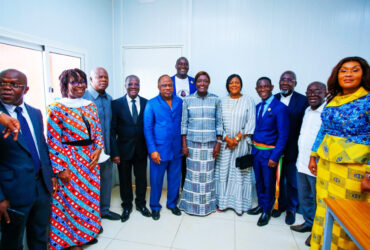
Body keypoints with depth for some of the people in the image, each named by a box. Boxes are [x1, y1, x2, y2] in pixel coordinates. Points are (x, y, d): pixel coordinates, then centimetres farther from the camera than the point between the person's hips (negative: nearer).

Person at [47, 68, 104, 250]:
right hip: (69, 161, -5)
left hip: (90, 159, 5)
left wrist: (98, 149, -5)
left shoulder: (91, 106, 7)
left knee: (90, 195, 14)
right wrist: (60, 169, -12)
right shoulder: (57, 108, -8)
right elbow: (53, 142, -10)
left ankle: (87, 232, 36)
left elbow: (98, 131, 10)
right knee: (71, 198, 6)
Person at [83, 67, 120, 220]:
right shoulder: (83, 97, -13)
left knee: (107, 178, 17)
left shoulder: (109, 99, 8)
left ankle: (104, 210, 37)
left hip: (106, 149, 6)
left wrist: (112, 148, 12)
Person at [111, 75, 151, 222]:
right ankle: (127, 206, 36)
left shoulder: (147, 103, -1)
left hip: (141, 149, 2)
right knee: (125, 179, 14)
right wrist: (114, 152, -11)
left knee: (141, 178, 15)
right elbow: (112, 130, -7)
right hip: (124, 149, -1)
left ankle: (141, 204, 38)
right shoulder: (117, 104, -6)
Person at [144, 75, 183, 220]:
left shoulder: (180, 102, 4)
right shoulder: (151, 104, -3)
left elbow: (183, 124, 6)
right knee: (156, 180, 10)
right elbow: (147, 128, -6)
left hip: (176, 149, 3)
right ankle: (155, 207, 32)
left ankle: (172, 204, 38)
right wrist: (152, 150, -11)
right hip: (159, 150, -2)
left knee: (175, 179, 15)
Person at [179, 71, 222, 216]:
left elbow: (219, 123, 4)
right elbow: (184, 123, 1)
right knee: (193, 174, 6)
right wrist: (184, 144, -3)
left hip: (210, 144, 1)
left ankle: (207, 204, 27)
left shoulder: (215, 100, 3)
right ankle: (191, 204, 25)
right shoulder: (187, 100, 1)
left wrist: (218, 143, -1)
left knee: (208, 174, 8)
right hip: (192, 143, 0)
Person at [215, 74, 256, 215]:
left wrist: (237, 138, -11)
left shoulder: (248, 101, 1)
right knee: (223, 171, 5)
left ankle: (239, 203, 17)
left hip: (242, 143, -1)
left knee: (240, 172, 3)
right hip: (225, 142, 2)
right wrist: (227, 138, -10)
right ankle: (222, 201, 19)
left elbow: (251, 122, -4)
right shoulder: (222, 102, 6)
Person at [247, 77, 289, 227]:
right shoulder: (258, 106, 7)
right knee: (258, 181, 19)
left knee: (268, 183, 10)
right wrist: (253, 147, 3)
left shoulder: (280, 108, -13)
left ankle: (267, 211, 30)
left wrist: (275, 157, -17)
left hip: (269, 152, -6)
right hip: (256, 150, 6)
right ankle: (261, 205, 40)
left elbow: (283, 135, -15)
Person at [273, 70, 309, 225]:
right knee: (278, 179, 16)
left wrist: (300, 147, -11)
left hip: (292, 149, -2)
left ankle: (291, 209, 33)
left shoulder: (303, 101, -7)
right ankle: (280, 204, 37)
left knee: (292, 181, 13)